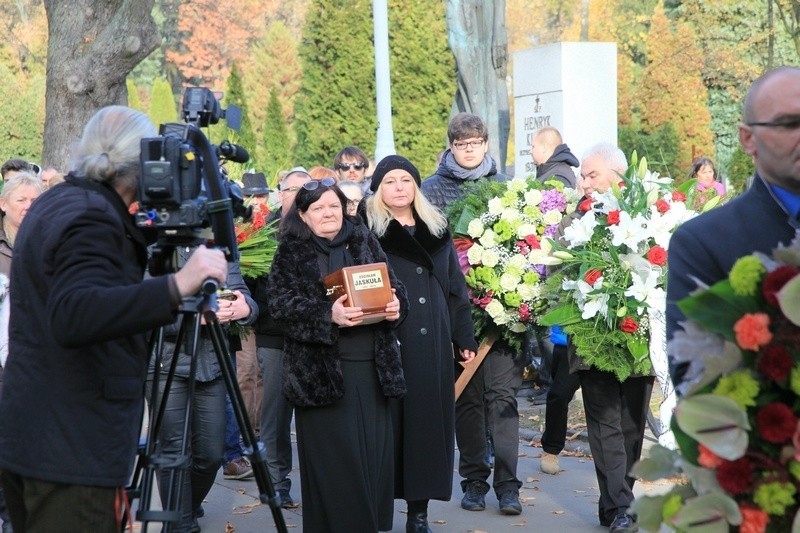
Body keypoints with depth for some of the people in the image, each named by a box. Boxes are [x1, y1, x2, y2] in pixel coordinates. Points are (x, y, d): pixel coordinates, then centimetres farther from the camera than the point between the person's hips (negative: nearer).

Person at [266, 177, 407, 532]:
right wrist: (327, 315, -24)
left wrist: (396, 303, -8)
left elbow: (392, 283, 15)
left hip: (371, 364, 4)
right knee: (334, 459, -2)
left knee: (374, 451, 7)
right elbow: (280, 303, -10)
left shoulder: (365, 242, 12)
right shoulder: (291, 252, 1)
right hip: (322, 368, -4)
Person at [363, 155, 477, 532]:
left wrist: (465, 337, 10)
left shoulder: (437, 230, 14)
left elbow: (455, 286, 14)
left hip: (432, 340, 4)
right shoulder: (367, 231, 2)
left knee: (428, 419, 4)